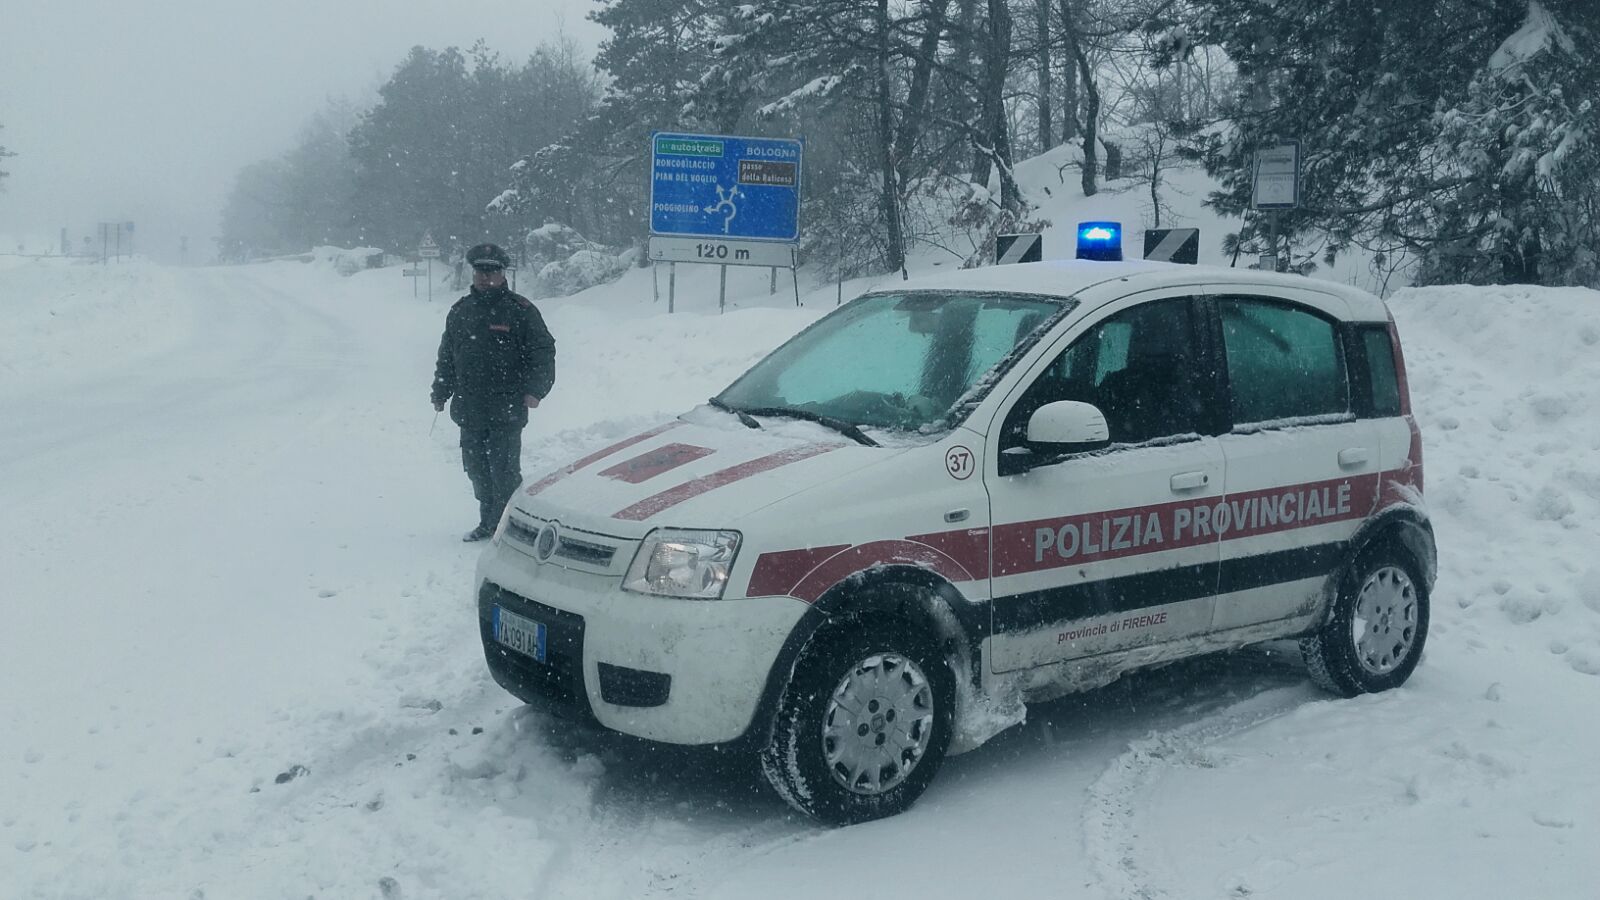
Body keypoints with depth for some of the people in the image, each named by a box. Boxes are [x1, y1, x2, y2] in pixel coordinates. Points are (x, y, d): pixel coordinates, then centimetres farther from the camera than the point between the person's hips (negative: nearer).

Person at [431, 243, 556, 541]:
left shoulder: (520, 309, -3)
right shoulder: (460, 311, 14)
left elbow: (543, 350, -5)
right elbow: (446, 355, 23)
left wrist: (534, 390, -16)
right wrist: (440, 391, 21)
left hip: (507, 410, -5)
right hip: (469, 409, 6)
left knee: (503, 471, -5)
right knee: (477, 469, 11)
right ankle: (487, 524, 23)